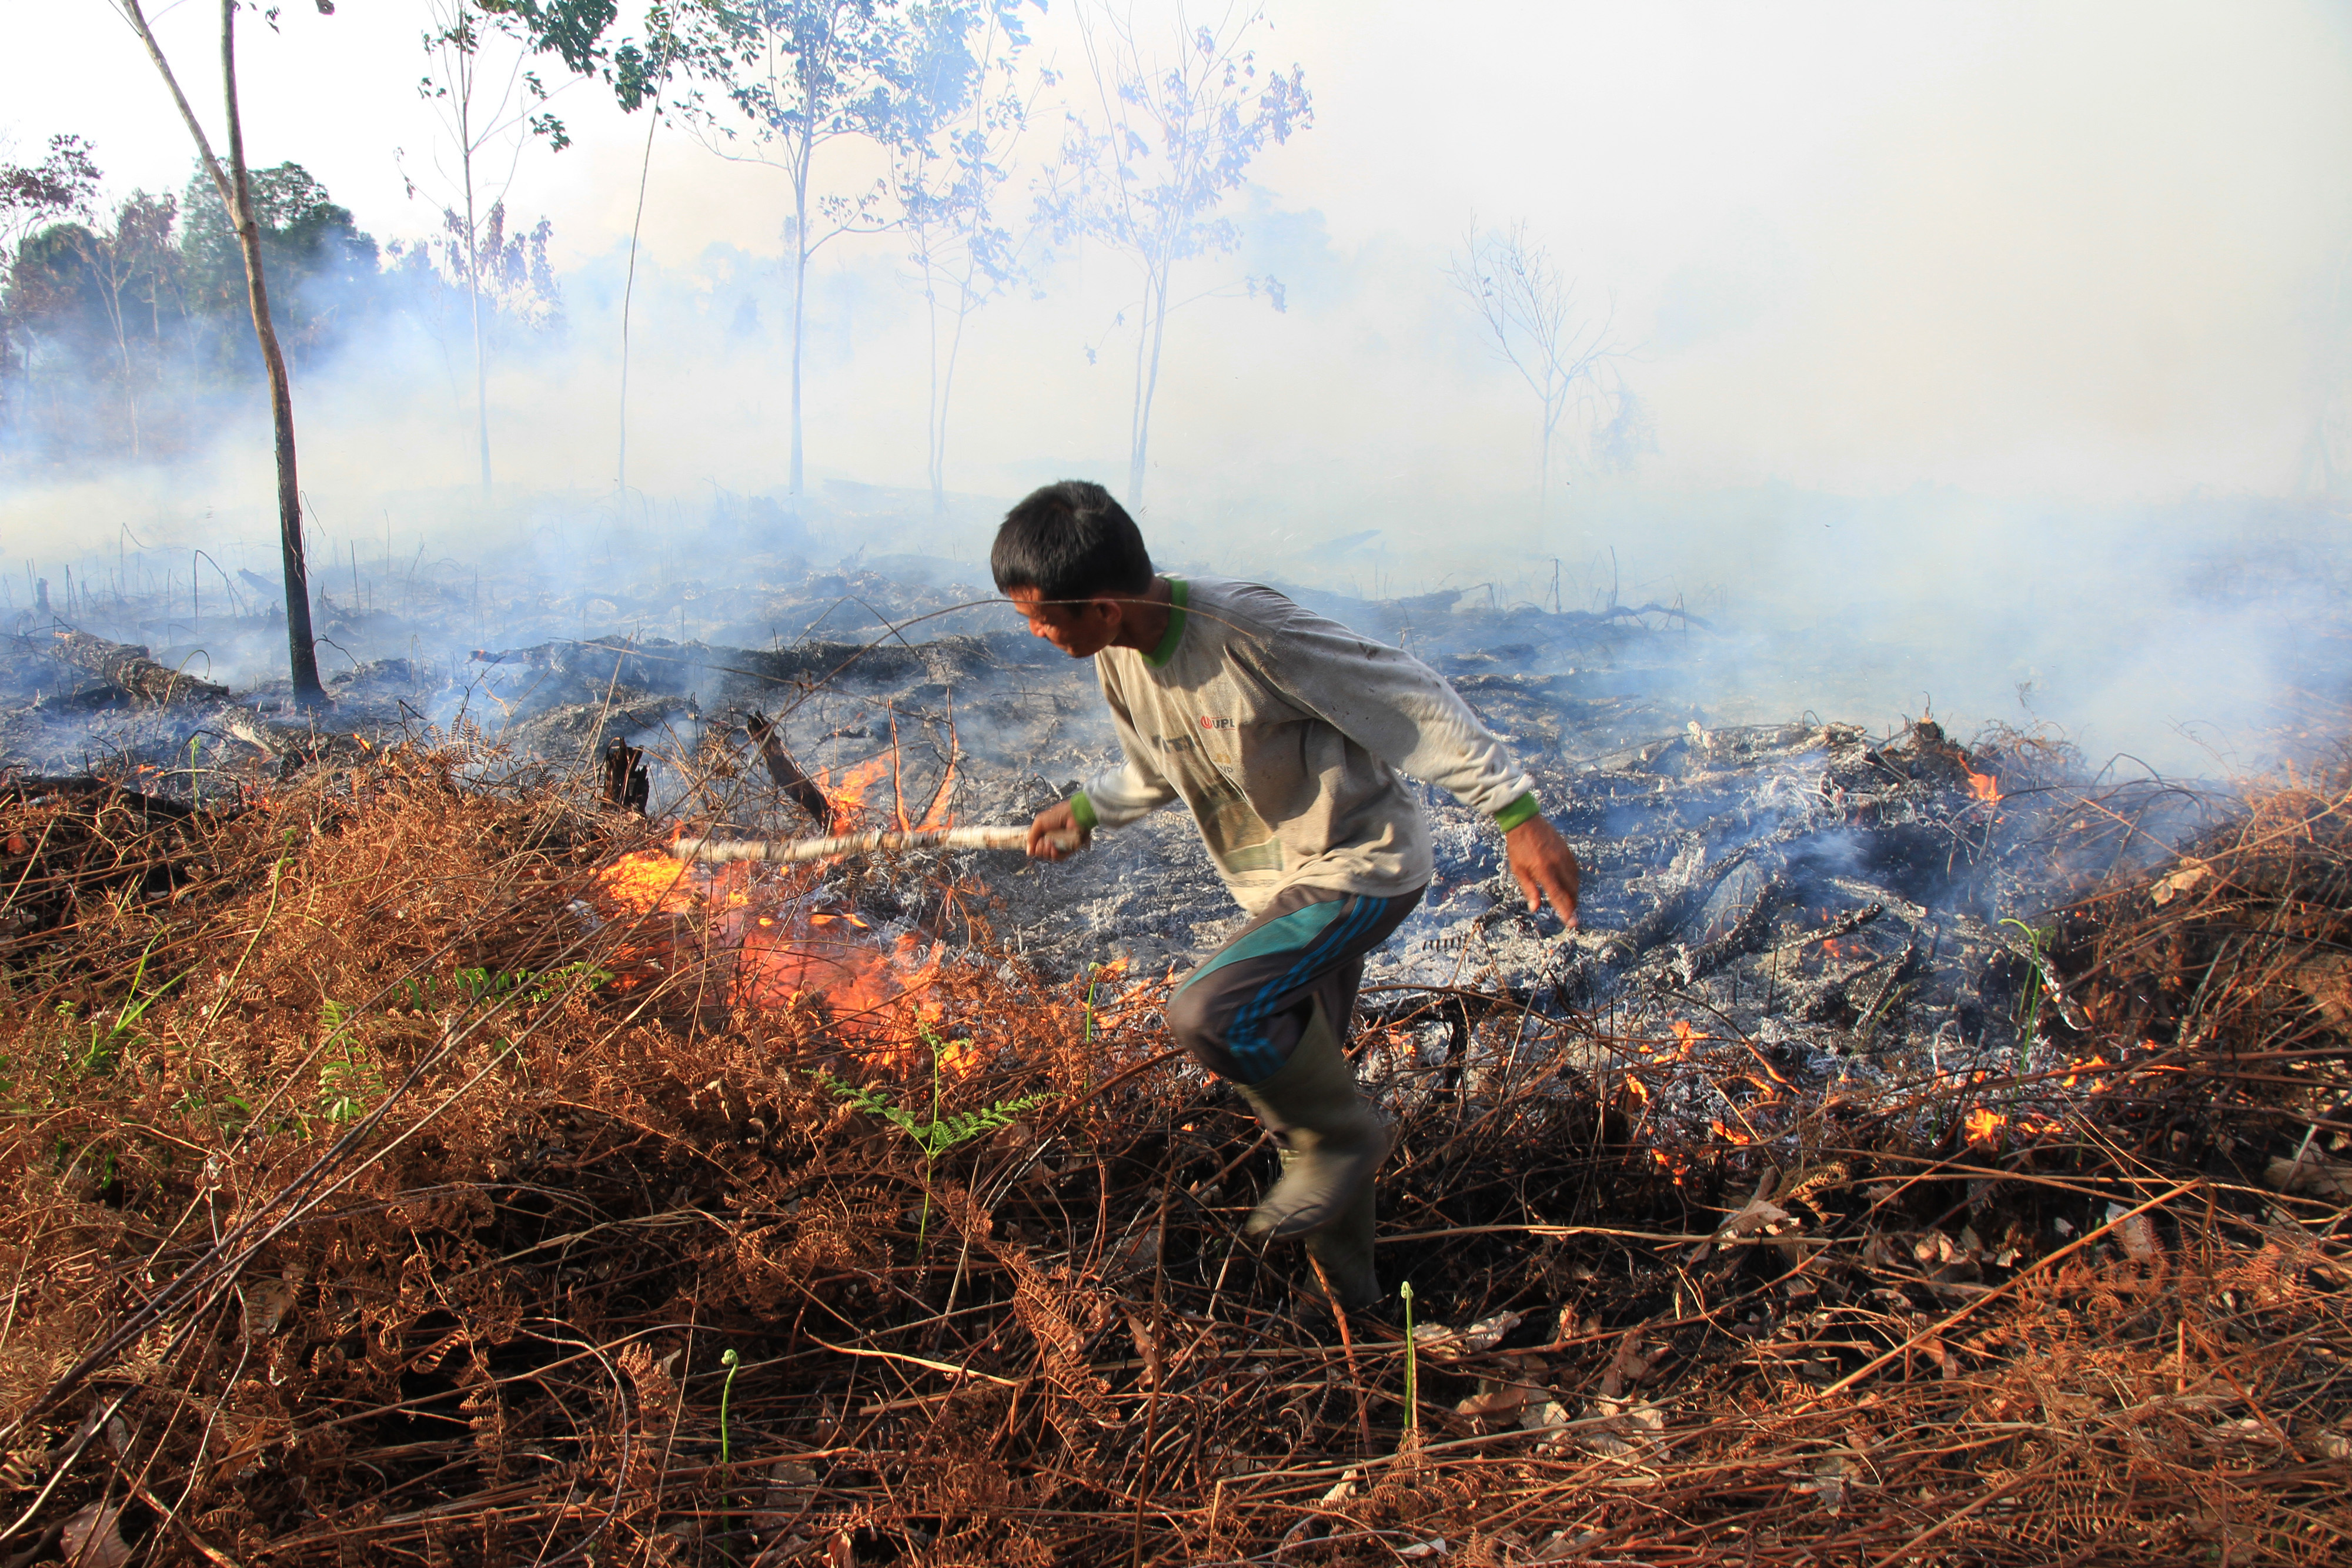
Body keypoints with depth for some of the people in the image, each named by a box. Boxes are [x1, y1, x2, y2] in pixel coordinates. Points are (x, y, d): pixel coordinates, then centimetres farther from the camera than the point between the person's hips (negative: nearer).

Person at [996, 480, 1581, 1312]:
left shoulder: (1247, 632, -28)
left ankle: (1343, 1137, 1)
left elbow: (1408, 698, -23)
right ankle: (1348, 1293, 37)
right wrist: (1087, 809, 10)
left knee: (1208, 1014, -27)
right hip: (1282, 886, 9)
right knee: (1294, 1078, 17)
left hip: (1362, 867, -9)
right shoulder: (1118, 659, -2)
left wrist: (1517, 814, -23)